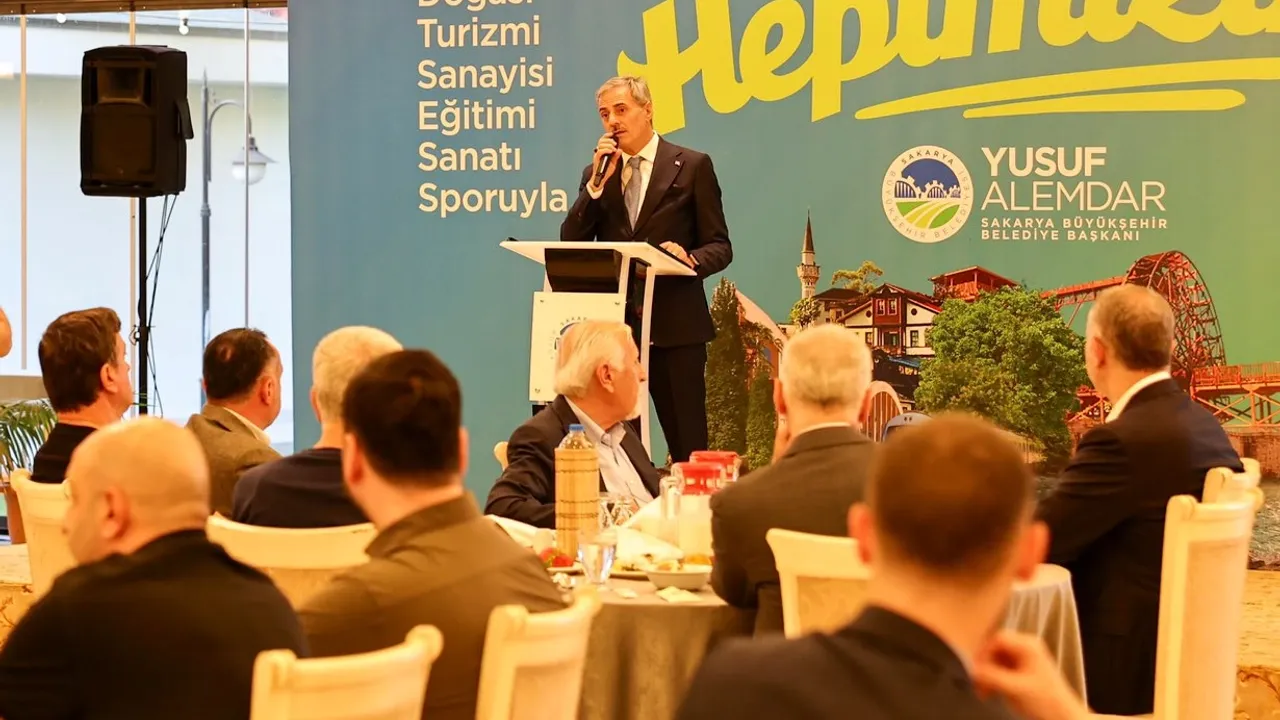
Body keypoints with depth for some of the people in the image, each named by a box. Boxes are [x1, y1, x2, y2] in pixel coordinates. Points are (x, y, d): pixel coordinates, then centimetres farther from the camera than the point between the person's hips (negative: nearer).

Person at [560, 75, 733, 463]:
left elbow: (719, 246, 2)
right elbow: (570, 245, 5)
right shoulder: (596, 173, 15)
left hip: (675, 325, -3)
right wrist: (598, 183, -5)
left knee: (688, 447, -4)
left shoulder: (692, 166, 3)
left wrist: (689, 259, -20)